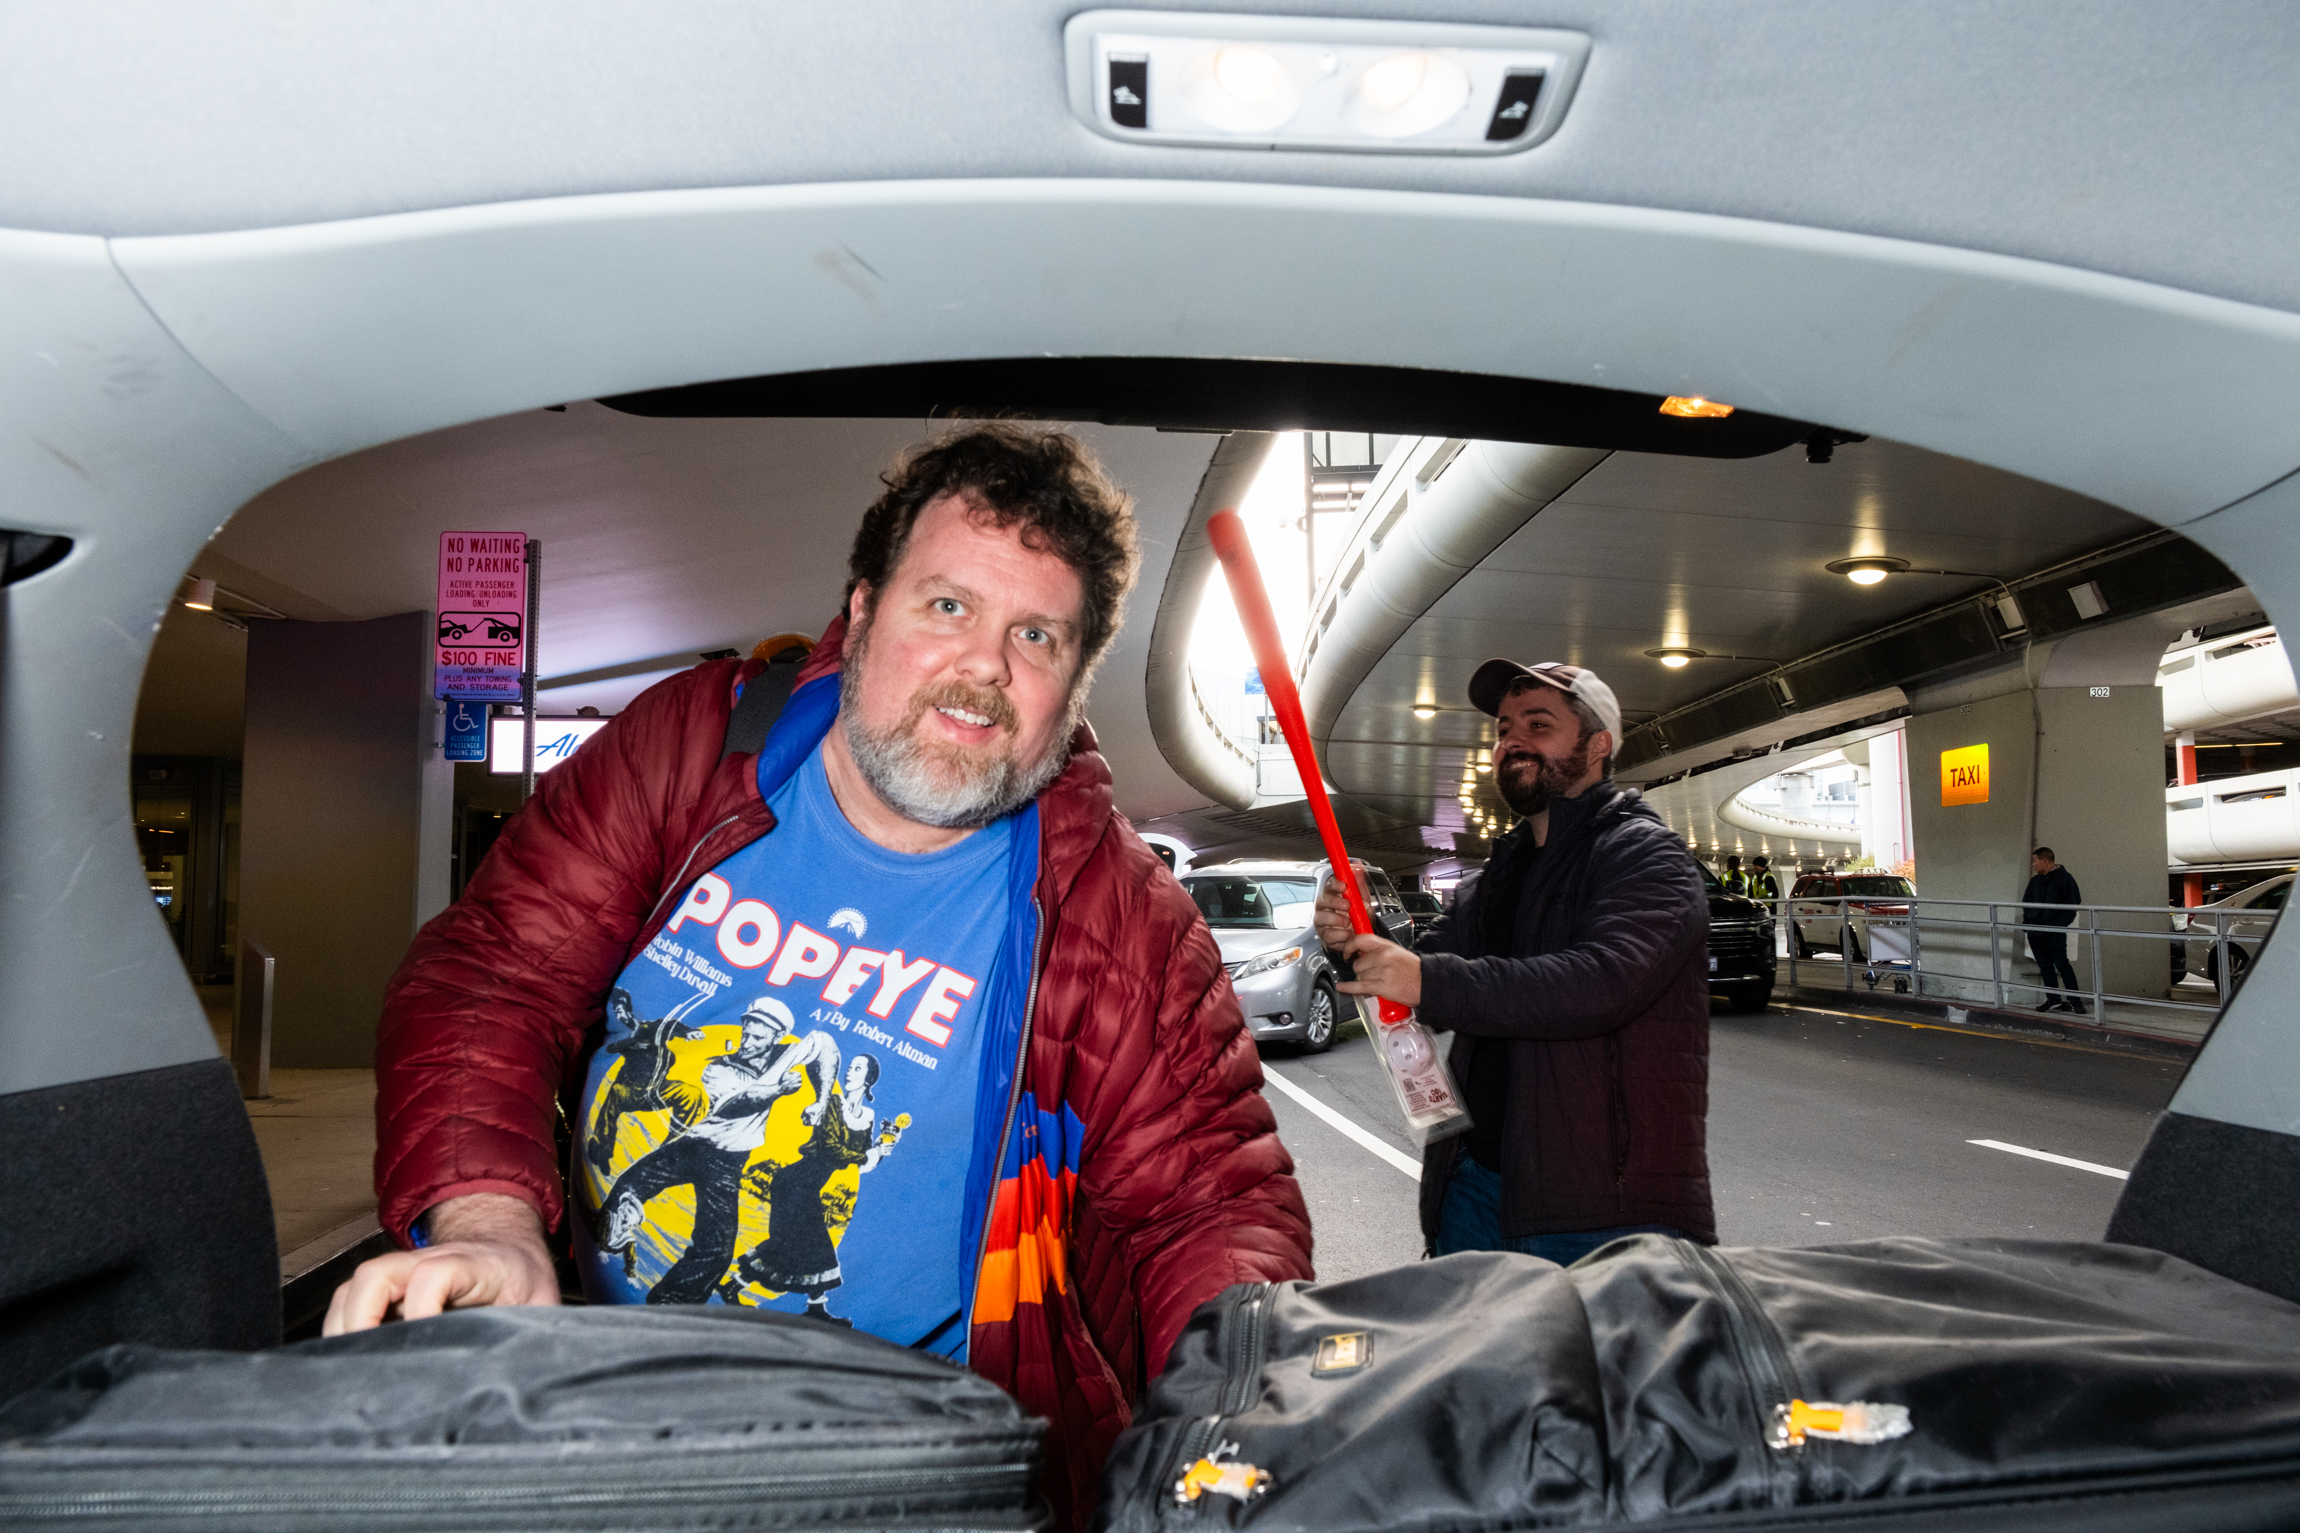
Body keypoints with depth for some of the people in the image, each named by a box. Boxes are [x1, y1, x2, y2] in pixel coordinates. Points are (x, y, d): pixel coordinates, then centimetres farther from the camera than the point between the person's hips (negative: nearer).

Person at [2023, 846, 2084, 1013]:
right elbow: (2026, 902, 23)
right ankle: (2053, 1000, 12)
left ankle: (2075, 1001, -3)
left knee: (2062, 965, -8)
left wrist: (2060, 923, -14)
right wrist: (2027, 920, 9)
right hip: (2035, 932, 6)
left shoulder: (2064, 878, -4)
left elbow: (2073, 904, -7)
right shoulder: (2035, 880, 15)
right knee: (2045, 967, 7)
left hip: (2054, 933, -6)